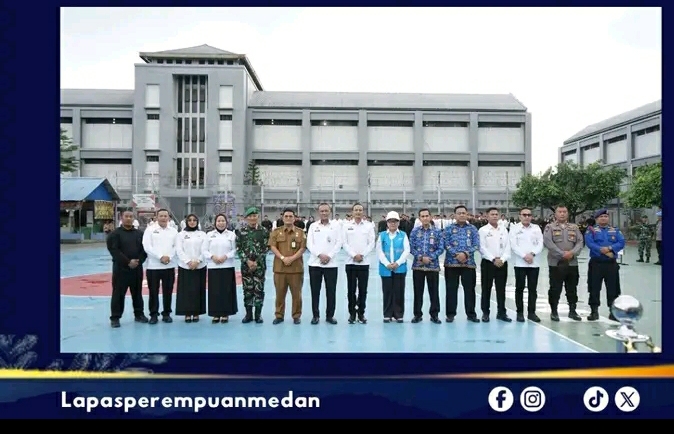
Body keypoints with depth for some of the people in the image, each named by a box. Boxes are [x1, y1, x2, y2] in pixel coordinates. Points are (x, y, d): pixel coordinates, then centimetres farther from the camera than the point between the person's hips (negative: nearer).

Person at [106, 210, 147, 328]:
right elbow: (114, 251, -13)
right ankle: (115, 318, 7)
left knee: (137, 293, 12)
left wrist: (139, 261, -9)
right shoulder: (115, 234, -4)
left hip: (137, 268, 4)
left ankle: (139, 314, 23)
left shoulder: (139, 234, 10)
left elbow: (144, 249, 8)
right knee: (118, 294, -1)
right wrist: (128, 262, -19)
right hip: (121, 268, -4)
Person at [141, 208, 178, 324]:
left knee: (168, 291, 7)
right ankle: (153, 314, 14)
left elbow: (176, 247, 3)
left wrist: (169, 257, -14)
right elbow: (147, 247, -8)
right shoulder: (150, 230, 2)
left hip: (169, 266, 2)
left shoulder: (173, 231, 9)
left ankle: (166, 313, 18)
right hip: (153, 266, -2)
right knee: (153, 291, 3)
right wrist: (160, 257, -15)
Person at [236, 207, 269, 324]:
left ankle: (258, 314, 13)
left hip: (260, 264, -1)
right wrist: (247, 261, -9)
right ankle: (248, 314, 17)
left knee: (259, 289, 2)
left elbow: (266, 248, -3)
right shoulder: (241, 231, 3)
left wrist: (257, 262, -10)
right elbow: (238, 248, 1)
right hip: (245, 264, 1)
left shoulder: (264, 230, 0)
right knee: (247, 289, 6)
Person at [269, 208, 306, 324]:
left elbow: (303, 248, -2)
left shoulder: (300, 232, 5)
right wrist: (283, 258, -15)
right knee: (280, 293, 7)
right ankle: (279, 315, 19)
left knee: (296, 294, 4)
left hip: (296, 268, -1)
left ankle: (296, 316, 16)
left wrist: (292, 258, -14)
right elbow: (272, 247, -2)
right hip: (279, 268, 1)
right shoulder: (276, 231, 6)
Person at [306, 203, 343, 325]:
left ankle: (330, 315, 16)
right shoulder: (313, 226, 7)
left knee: (331, 291, 3)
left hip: (331, 264, -1)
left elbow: (339, 243, -1)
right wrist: (320, 255, -13)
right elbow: (309, 244, 0)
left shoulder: (336, 225, 5)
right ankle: (315, 315, 17)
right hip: (315, 263, 1)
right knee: (315, 291, 5)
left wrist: (329, 256, -11)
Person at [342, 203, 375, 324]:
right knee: (351, 289, 4)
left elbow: (371, 243, 1)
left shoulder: (369, 226, 5)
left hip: (364, 262, 0)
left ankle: (361, 313, 14)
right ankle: (352, 313, 14)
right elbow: (344, 243, 0)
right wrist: (354, 255, -10)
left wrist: (362, 255, -10)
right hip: (350, 262, 0)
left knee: (363, 290, 3)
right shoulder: (347, 226, 5)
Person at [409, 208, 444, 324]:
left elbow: (441, 248, -2)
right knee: (418, 291, 7)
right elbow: (411, 248, 1)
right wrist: (421, 257, -13)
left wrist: (430, 257, -15)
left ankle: (434, 314, 18)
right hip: (418, 265, 1)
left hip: (433, 265, -1)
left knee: (434, 291, 6)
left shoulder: (437, 231, 1)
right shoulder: (414, 231, 3)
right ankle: (417, 314, 18)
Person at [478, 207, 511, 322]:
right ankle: (485, 313, 12)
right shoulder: (483, 230, -3)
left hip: (502, 263, 3)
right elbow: (482, 248, -10)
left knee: (501, 289, 8)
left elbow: (507, 246, 3)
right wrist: (493, 259, -16)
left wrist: (502, 259, -10)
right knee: (486, 289, 3)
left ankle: (501, 312, 18)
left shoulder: (504, 229, 8)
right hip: (488, 263, -3)